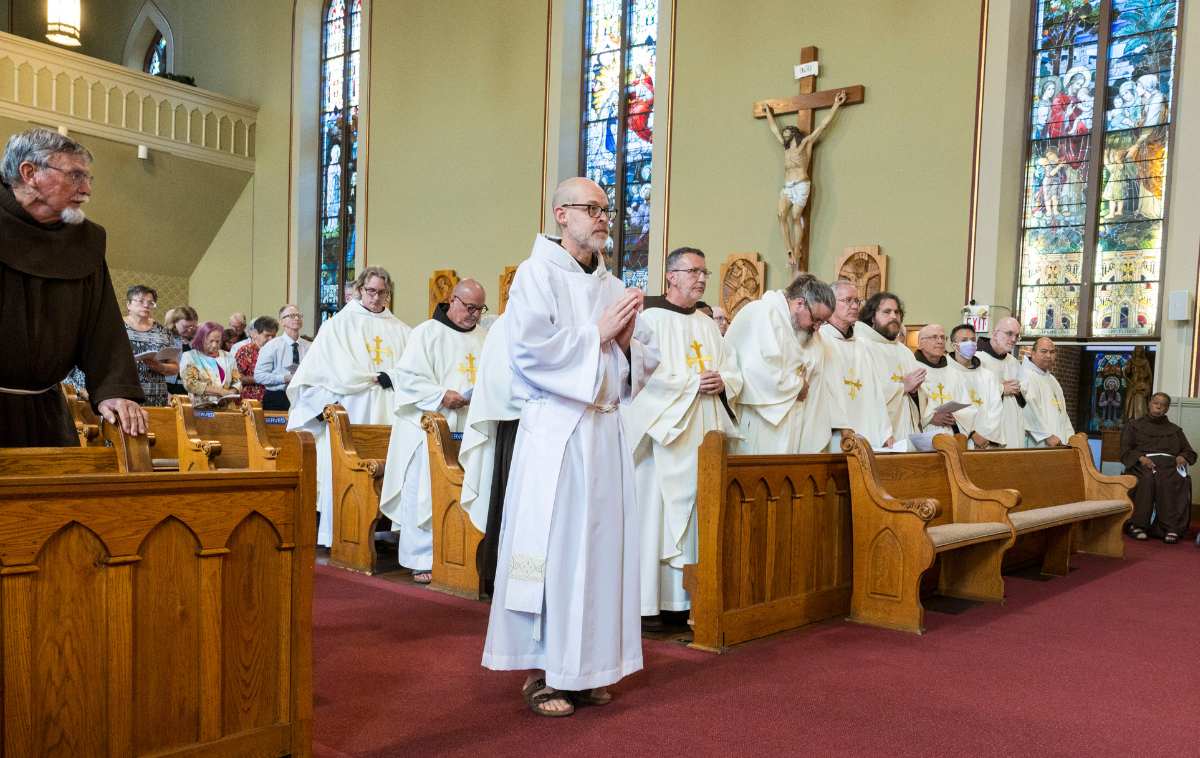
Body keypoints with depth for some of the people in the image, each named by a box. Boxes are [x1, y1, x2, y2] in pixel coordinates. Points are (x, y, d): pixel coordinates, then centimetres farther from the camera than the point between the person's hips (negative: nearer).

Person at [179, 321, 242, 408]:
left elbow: (237, 382, 17)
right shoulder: (189, 356, 9)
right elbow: (190, 384, -5)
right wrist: (221, 391, -10)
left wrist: (230, 393, -6)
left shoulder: (227, 357, 21)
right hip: (201, 408, -4)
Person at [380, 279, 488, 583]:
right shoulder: (427, 333, 0)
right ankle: (421, 560, 3)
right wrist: (441, 395, -16)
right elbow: (408, 376, -6)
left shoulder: (483, 337, 17)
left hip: (470, 431, 5)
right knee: (425, 492, -4)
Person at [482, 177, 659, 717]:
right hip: (555, 428, -6)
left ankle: (585, 665, 18)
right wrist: (596, 334, -9)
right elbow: (531, 350, -14)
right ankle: (541, 673, 6)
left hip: (604, 429, 6)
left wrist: (627, 342, -3)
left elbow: (644, 363, 18)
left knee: (600, 545, 7)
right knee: (552, 545, -5)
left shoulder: (615, 288, 18)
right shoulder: (536, 275, 0)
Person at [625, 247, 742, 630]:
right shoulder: (651, 318, -1)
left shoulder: (708, 324, 20)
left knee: (694, 510, 5)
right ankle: (646, 603, -3)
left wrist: (721, 382, -5)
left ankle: (685, 597, 11)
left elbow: (733, 370, 17)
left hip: (701, 433, 7)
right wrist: (692, 382, -15)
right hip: (662, 427, -6)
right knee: (654, 509, -7)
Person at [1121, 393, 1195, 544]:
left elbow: (1190, 452, 21)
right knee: (1146, 480, -38)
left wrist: (1182, 457, -3)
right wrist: (1141, 457, -13)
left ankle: (1171, 528, -40)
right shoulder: (1133, 426, 20)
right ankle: (1137, 525, -39)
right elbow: (1125, 451, 7)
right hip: (1142, 464, -1)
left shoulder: (1175, 430, 28)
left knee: (1171, 482, -37)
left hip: (1169, 464, 1)